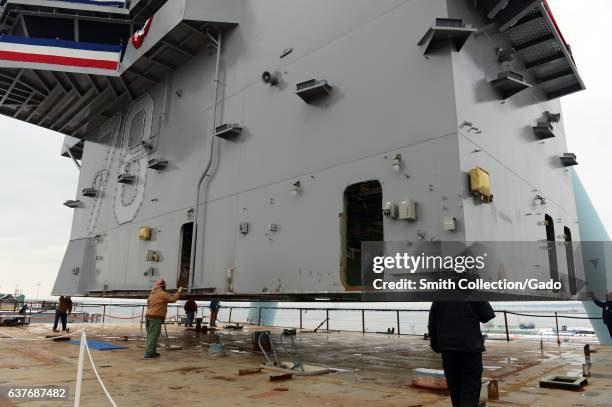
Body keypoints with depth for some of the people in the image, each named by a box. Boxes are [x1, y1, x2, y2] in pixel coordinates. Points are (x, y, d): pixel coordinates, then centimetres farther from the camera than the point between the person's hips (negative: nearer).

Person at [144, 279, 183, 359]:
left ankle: (152, 352, 21)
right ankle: (148, 354, -8)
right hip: (156, 317, -8)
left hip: (148, 316, 8)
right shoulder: (162, 294, -8)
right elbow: (173, 299, -8)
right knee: (153, 336, -6)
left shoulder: (152, 293, 16)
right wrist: (179, 292, 4)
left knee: (150, 336, 13)